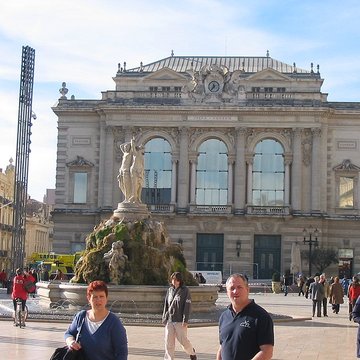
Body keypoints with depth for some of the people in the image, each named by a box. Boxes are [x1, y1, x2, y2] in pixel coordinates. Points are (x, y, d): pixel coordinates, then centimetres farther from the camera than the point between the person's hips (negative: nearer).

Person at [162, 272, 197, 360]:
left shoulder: (185, 291, -5)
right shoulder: (170, 290, 10)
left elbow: (187, 306, -9)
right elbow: (166, 305, 15)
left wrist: (185, 320, -15)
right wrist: (164, 318, 9)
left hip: (180, 321, -4)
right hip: (169, 320, 4)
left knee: (183, 340, 3)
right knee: (168, 342, 0)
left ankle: (192, 352, 31)